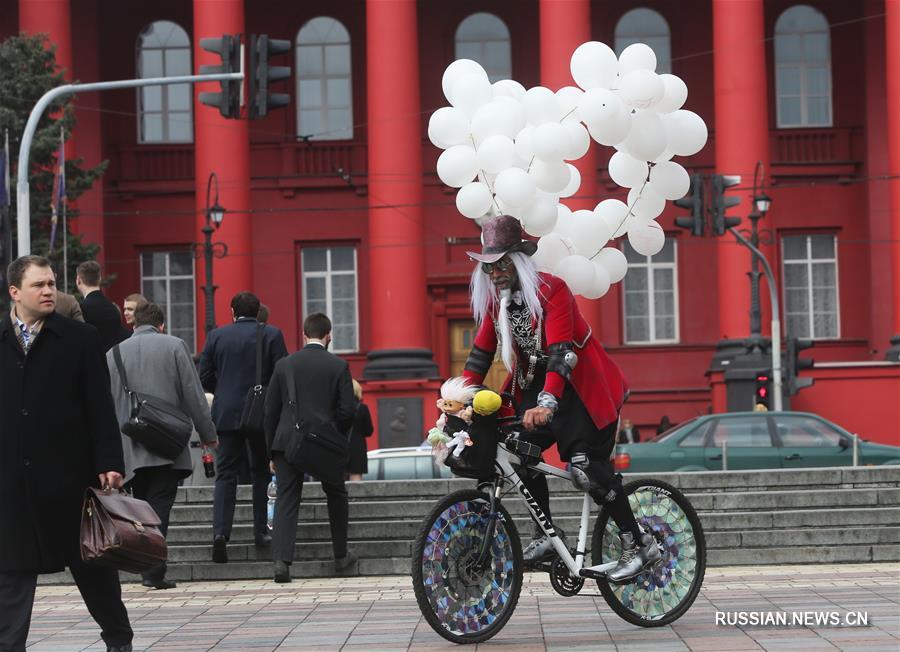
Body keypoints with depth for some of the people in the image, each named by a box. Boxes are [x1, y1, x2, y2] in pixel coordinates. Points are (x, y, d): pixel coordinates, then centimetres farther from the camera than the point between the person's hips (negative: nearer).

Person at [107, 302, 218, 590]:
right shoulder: (174, 345, 1)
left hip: (131, 447, 3)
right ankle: (153, 571, -10)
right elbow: (193, 394, -1)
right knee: (159, 505, -3)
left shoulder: (114, 352, 9)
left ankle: (149, 568, 12)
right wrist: (208, 433, 6)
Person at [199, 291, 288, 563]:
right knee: (262, 473, 14)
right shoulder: (272, 335, -1)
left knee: (225, 475, 1)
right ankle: (261, 531, 15)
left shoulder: (216, 336, 3)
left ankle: (220, 531, -15)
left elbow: (204, 378, 4)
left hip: (226, 415, 1)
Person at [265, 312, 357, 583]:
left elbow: (271, 411, 6)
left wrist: (272, 451, 13)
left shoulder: (284, 365, 5)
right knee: (336, 495, 20)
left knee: (286, 502, 3)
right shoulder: (339, 366, -1)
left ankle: (281, 561, -12)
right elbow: (348, 409, -3)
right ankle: (341, 556, 28)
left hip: (288, 443, 1)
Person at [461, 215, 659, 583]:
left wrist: (546, 404, -45)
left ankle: (639, 544, -6)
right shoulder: (494, 299, 0)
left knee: (586, 467, -17)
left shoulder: (551, 291, -22)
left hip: (581, 386, -7)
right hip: (535, 385, 7)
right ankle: (547, 535, 4)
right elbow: (481, 353, 3)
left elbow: (561, 352, -33)